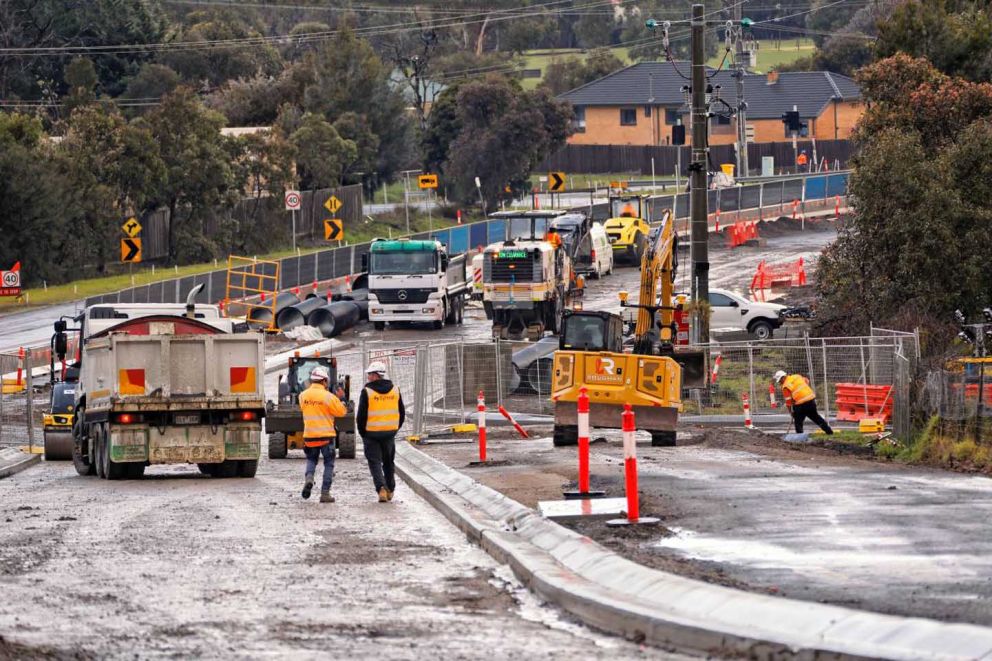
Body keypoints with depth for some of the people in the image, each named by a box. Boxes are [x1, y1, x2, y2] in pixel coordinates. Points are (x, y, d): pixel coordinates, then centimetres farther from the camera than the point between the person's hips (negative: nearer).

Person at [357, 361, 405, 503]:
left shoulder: (367, 392, -11)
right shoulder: (395, 390, 4)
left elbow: (361, 415, -10)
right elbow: (402, 413, 9)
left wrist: (362, 432, 2)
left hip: (371, 433, -4)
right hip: (390, 433, 4)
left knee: (375, 462, 1)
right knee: (388, 462, 19)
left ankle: (381, 488, -16)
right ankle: (390, 490, 25)